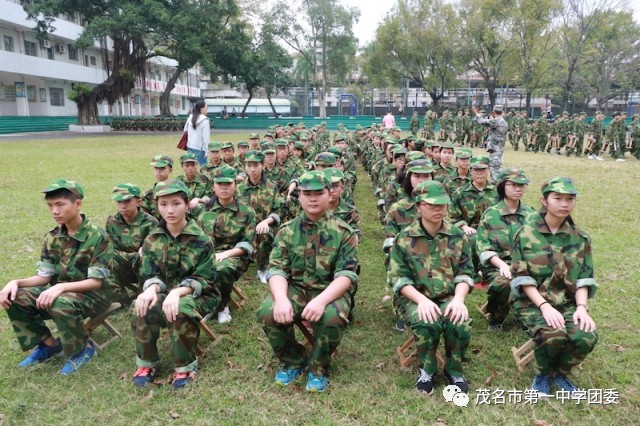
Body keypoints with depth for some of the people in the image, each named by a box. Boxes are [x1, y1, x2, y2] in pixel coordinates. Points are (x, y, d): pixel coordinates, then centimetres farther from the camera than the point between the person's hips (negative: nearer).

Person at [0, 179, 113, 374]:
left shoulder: (97, 237, -19)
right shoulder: (52, 238, 0)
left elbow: (96, 282, -21)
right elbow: (44, 276, 2)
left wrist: (61, 287, -34)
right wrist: (16, 282, -17)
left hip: (94, 294, -6)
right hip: (60, 290, 7)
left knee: (61, 304, -36)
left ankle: (82, 349, -8)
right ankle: (49, 344, 7)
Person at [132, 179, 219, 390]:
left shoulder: (201, 240, -11)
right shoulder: (152, 240, 2)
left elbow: (204, 279, -14)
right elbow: (150, 275, 0)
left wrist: (177, 292, -31)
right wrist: (152, 289, -26)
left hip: (198, 295, -3)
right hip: (165, 292, 4)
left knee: (179, 311, -37)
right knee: (142, 308, -28)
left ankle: (185, 366, -12)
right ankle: (146, 363, -3)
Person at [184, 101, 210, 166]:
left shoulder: (190, 118, 9)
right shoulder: (204, 120, -12)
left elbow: (185, 131, 14)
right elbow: (205, 137, -14)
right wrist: (206, 150, -12)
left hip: (190, 147, 7)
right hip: (200, 148, -7)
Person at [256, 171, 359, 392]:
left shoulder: (344, 232, -4)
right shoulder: (287, 230, 3)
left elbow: (346, 274, -13)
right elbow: (276, 269, -6)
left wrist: (321, 300, -32)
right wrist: (281, 298, -28)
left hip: (330, 291, -2)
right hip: (295, 288, 2)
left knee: (332, 317, -35)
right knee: (267, 312, -26)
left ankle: (319, 368, -2)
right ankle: (293, 361, 4)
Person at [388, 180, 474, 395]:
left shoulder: (458, 236, 3)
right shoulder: (404, 238, -5)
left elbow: (465, 272, 3)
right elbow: (398, 277, -8)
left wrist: (458, 299, -17)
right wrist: (422, 299, -23)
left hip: (449, 297, 2)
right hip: (414, 298, -2)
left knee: (461, 324, -29)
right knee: (427, 323, -33)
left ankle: (454, 369, 2)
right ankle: (427, 369, -2)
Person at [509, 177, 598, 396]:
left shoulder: (581, 238, 5)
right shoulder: (526, 234, -7)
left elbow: (584, 278, 3)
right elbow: (522, 279, -9)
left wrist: (582, 306, -15)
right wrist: (544, 306, -21)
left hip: (567, 303, 4)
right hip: (531, 302, -3)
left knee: (586, 337, -26)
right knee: (553, 335, -32)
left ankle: (559, 372, 9)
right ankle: (542, 374, 4)